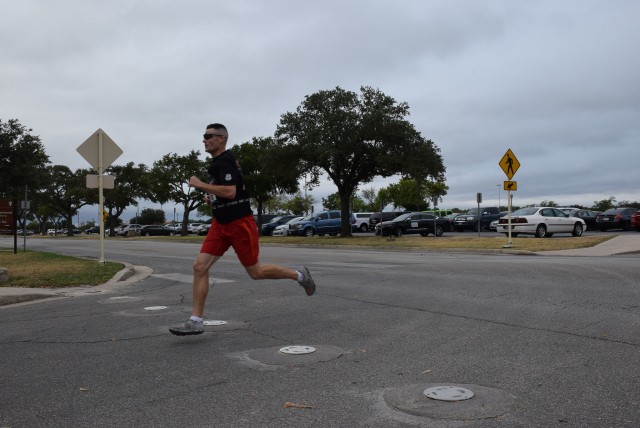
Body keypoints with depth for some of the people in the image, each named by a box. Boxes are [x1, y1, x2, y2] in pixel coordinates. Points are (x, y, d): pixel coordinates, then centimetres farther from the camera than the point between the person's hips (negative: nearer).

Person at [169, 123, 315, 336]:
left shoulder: (224, 161, -16)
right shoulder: (218, 161, 15)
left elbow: (230, 191, -29)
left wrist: (200, 185, -21)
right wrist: (213, 197, 14)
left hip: (239, 223, -9)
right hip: (221, 224, 9)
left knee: (255, 272, 2)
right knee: (200, 266, -3)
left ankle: (299, 274, 24)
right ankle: (196, 321, -1)